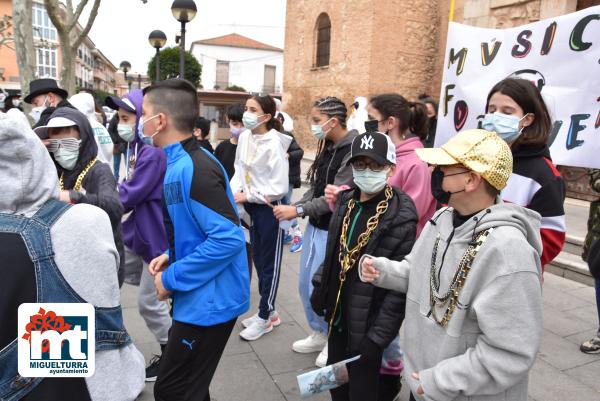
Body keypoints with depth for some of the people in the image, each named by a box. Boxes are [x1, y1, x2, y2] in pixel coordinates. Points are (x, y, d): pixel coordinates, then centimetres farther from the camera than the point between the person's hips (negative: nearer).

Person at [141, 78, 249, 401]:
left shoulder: (194, 169, -23)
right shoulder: (181, 163, 9)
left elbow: (228, 238, -29)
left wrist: (172, 278, -20)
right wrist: (171, 256, 4)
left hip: (208, 300, -10)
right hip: (199, 296, 10)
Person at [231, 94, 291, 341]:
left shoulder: (274, 143, -20)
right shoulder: (244, 137, 1)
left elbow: (280, 187, -21)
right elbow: (240, 170, 8)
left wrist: (246, 196, -17)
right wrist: (234, 193, -10)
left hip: (269, 209, -8)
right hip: (252, 207, 8)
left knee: (269, 264, 7)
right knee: (258, 259, 17)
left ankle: (264, 318, 22)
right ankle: (268, 311, 34)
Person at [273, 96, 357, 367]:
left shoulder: (354, 151, -18)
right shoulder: (327, 148, 8)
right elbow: (315, 189, 10)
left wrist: (298, 211, -19)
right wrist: (295, 207, -6)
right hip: (315, 226, 8)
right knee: (305, 285, 16)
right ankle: (319, 334, 37)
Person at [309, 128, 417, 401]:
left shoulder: (401, 218, -20)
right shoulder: (345, 202, 1)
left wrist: (377, 338, -19)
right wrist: (320, 289, 8)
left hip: (366, 327, -7)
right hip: (336, 318, 7)